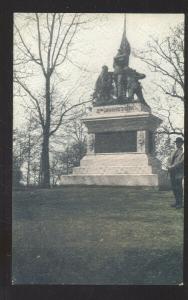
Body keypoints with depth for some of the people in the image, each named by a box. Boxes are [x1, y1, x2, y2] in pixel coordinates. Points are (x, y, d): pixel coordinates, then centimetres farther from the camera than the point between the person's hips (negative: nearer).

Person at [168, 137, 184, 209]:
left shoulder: (183, 151, -5)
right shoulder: (175, 152, 19)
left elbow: (181, 162, -16)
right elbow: (171, 160, 17)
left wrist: (173, 167, -18)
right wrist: (169, 166, -3)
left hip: (179, 172, -7)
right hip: (172, 171, 7)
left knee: (178, 187, -7)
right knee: (174, 187, 8)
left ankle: (180, 203, 0)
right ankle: (177, 202, 16)